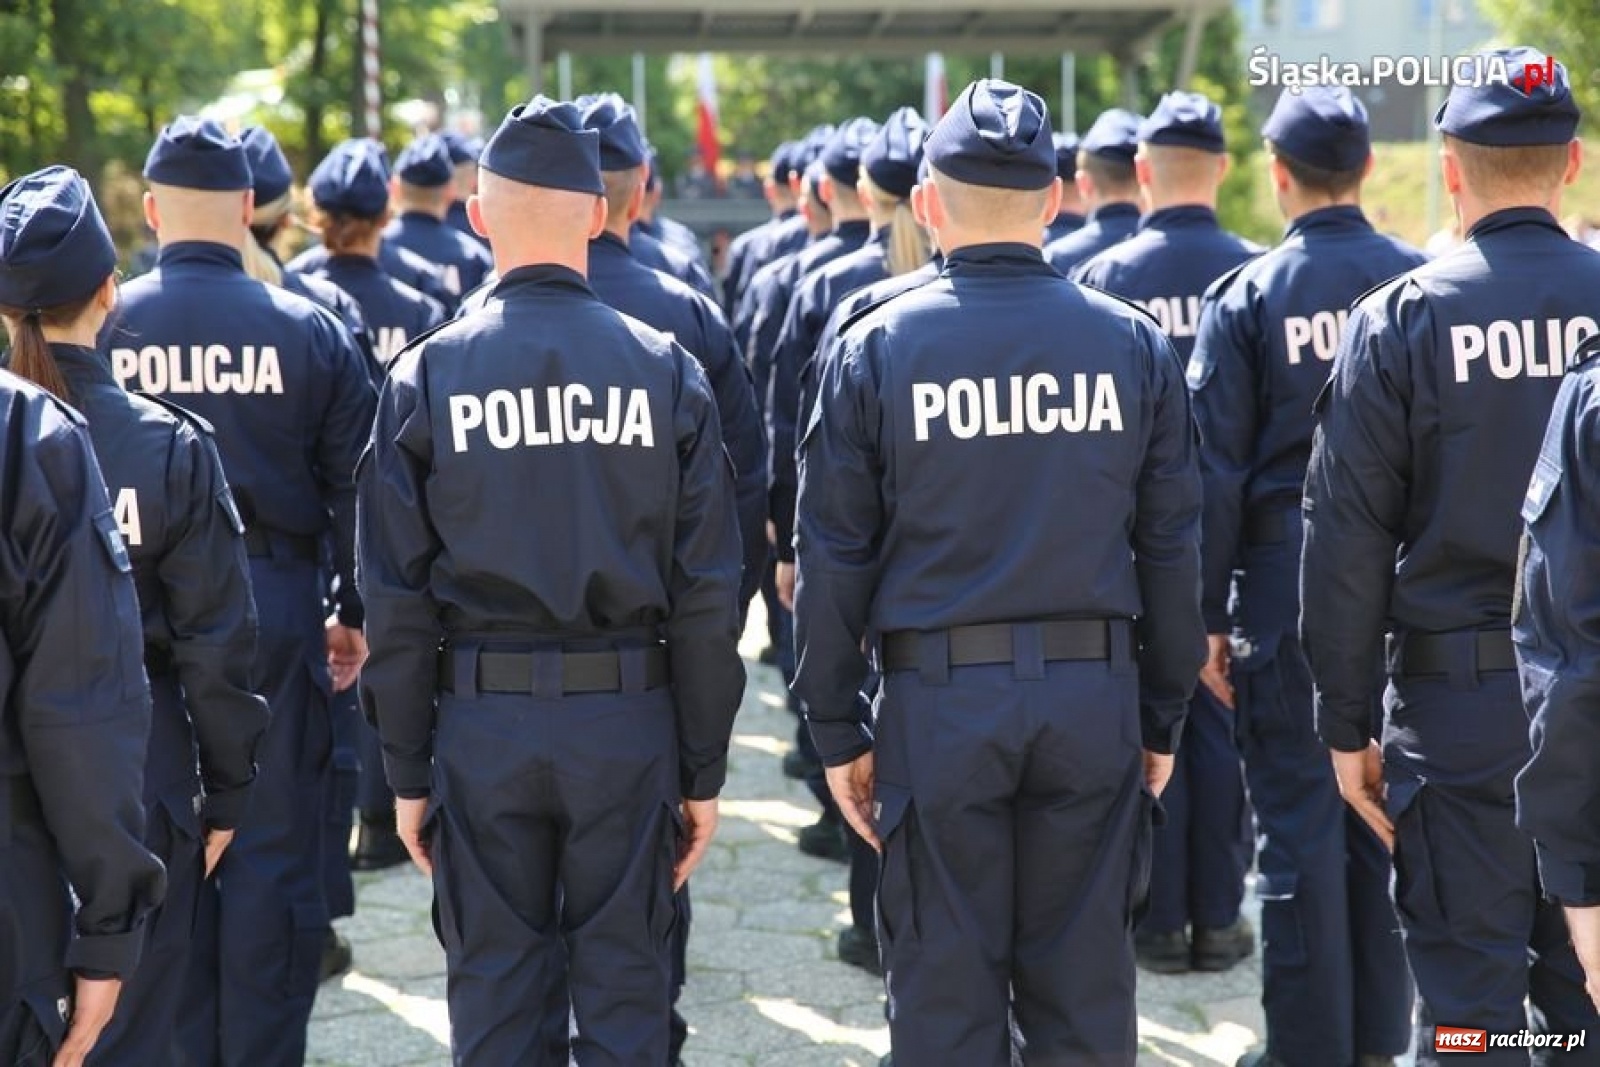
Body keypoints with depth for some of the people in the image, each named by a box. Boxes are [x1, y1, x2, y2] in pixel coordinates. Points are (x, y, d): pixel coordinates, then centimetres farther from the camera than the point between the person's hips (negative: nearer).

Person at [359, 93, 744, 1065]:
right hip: (628, 721, 0)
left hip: (481, 725, 0)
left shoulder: (428, 376, -3)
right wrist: (705, 768, 5)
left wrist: (408, 771, 6)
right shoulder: (666, 371, -3)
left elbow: (398, 598, -2)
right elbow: (707, 596, -3)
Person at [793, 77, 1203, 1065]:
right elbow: (1171, 549, 3)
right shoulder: (1134, 343, 0)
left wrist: (838, 730, 6)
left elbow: (836, 556, -2)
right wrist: (1163, 717, 12)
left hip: (941, 697, -2)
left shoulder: (876, 347, -4)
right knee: (1085, 988, 11)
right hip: (1095, 690, 2)